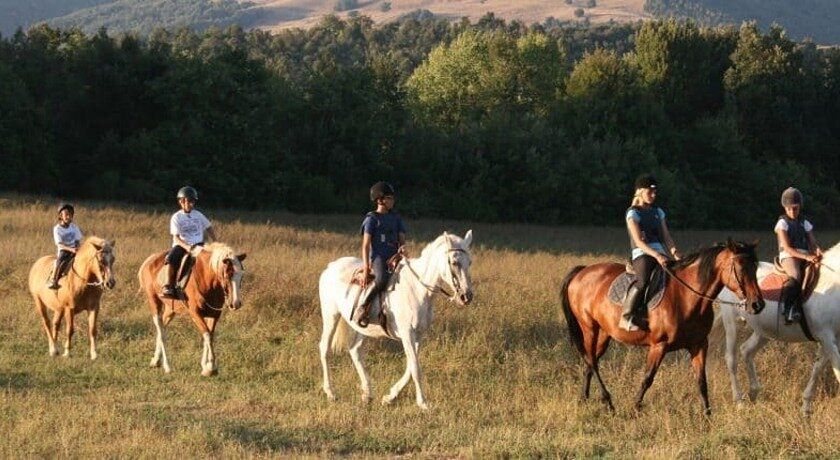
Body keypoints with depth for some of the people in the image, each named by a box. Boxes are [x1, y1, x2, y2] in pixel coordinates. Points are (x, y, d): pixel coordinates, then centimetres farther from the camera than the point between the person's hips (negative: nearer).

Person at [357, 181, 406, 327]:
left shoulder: (396, 217, 17)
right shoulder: (372, 219, 1)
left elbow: (402, 240, 17)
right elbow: (366, 244, -4)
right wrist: (366, 267, -14)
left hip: (394, 258, 6)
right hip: (378, 258, -6)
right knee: (382, 279, -36)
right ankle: (364, 308, -25)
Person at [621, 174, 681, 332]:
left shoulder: (658, 212, 20)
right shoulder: (633, 213, -1)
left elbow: (666, 237, 16)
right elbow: (638, 241, -12)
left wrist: (675, 252, -5)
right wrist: (656, 255, -25)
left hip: (660, 254, 7)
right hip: (641, 254, -7)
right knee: (643, 281, -34)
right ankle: (626, 318, -30)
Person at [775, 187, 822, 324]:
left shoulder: (805, 223, 18)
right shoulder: (782, 223, 1)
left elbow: (813, 243, 14)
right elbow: (787, 248, -9)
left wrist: (818, 251, -12)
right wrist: (806, 257, -22)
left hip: (805, 257, 6)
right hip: (788, 256, -6)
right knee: (795, 277, -37)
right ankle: (785, 308, -38)